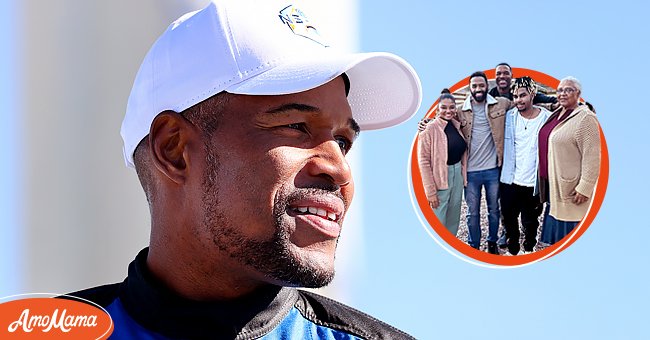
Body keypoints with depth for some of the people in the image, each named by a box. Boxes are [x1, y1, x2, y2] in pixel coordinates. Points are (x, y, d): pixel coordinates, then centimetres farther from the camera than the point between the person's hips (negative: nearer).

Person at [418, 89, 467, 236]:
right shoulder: (430, 129, -13)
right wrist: (431, 191, -17)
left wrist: (464, 178, 5)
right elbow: (424, 162, -15)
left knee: (453, 221, 14)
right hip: (440, 178, -6)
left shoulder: (457, 126, 6)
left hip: (458, 175, 7)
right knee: (438, 223, -3)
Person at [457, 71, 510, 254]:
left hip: (493, 169, 1)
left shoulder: (501, 105, -1)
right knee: (473, 212, 11)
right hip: (471, 171, -1)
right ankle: (473, 245, 25)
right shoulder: (461, 111, -3)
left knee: (494, 210, 15)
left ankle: (492, 242, 33)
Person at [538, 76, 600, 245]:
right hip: (553, 184, 9)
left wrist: (585, 188, -23)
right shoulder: (556, 115, 12)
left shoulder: (585, 118, -15)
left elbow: (592, 157, -20)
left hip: (570, 188, -9)